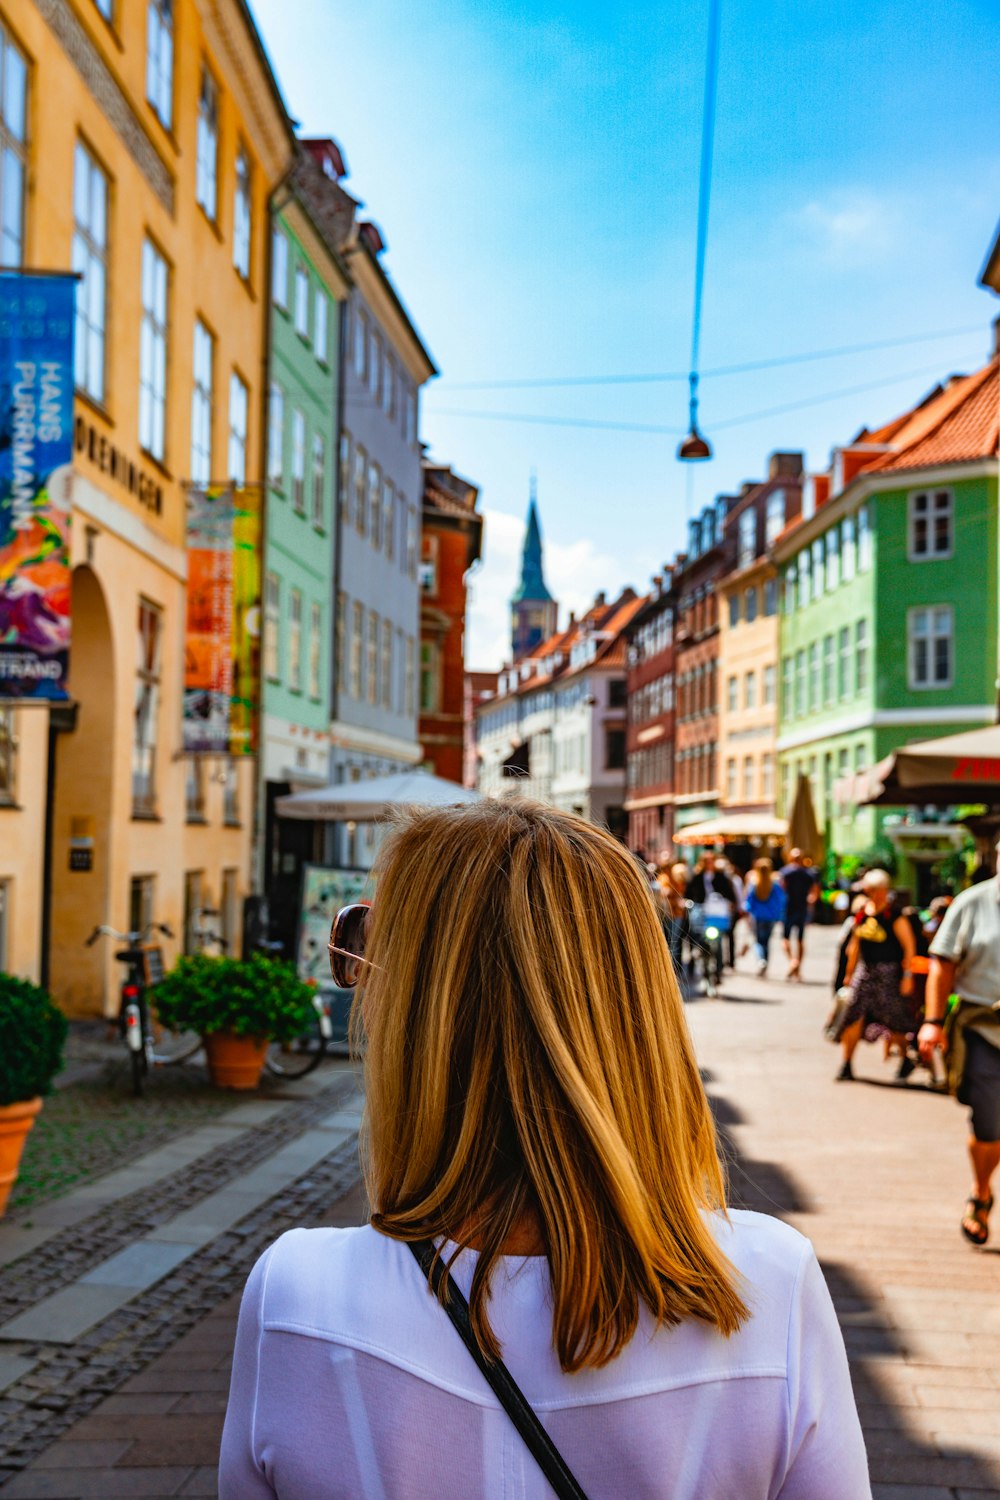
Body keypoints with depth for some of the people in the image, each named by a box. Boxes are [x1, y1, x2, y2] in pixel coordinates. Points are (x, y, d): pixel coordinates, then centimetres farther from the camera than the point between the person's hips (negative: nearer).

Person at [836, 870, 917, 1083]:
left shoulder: (894, 917, -9)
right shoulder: (862, 914, 8)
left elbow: (909, 947, -10)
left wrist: (907, 976, -14)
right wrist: (849, 973, 19)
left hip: (888, 972, -5)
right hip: (864, 970, 5)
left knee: (893, 1020, 2)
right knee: (853, 1016, -3)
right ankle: (846, 1065, 4)